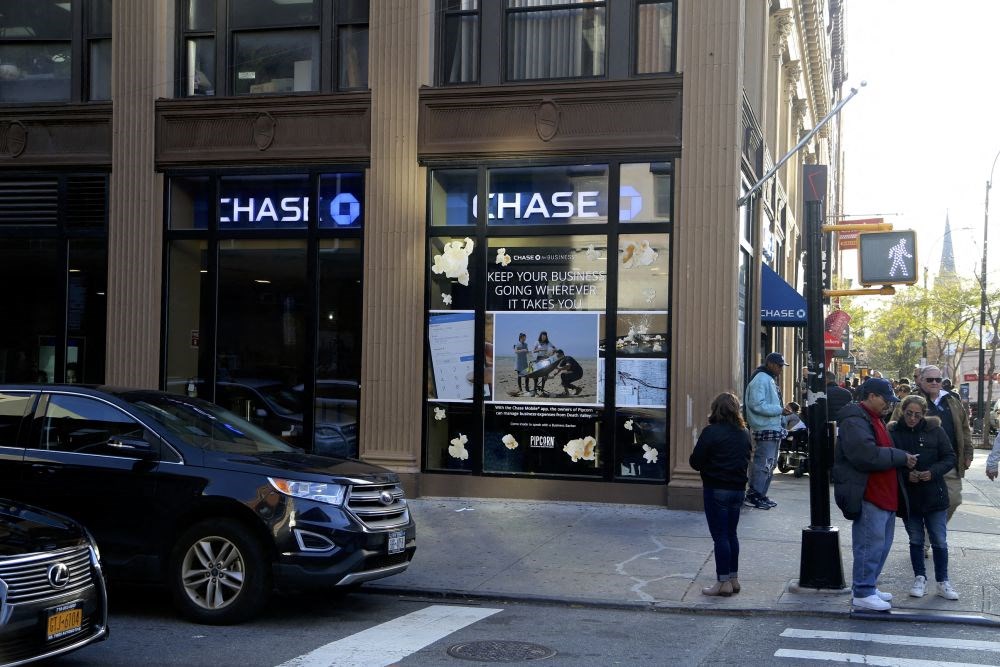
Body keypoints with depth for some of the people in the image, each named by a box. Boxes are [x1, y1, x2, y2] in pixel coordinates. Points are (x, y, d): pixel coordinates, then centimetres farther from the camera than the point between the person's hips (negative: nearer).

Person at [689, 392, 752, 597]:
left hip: (716, 489, -6)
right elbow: (747, 459, 15)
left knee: (720, 536, -1)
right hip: (738, 489, 6)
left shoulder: (711, 432, -14)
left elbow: (695, 461, -13)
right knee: (731, 534, 17)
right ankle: (734, 578, 23)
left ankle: (724, 582, 2)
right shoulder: (744, 433, 5)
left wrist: (707, 466, 7)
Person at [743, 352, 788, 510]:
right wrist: (779, 409, -19)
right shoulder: (760, 380, -14)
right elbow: (757, 405, -22)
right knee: (763, 464, -9)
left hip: (773, 429, 10)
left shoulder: (770, 379, 17)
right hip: (765, 430, -10)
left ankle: (761, 495, 20)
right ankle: (753, 496, -4)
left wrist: (781, 410, 9)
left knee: (770, 464, 14)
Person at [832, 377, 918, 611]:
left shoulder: (873, 418, 20)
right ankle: (863, 593, 1)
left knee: (882, 543, 15)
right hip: (867, 495, -11)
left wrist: (902, 458, 10)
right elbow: (866, 455, -26)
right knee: (870, 544, -7)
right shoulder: (854, 420, -15)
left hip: (884, 494, 11)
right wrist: (901, 457, -18)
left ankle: (868, 586, 26)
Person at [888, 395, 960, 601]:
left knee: (940, 541, 3)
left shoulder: (935, 430, -2)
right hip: (908, 498, 0)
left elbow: (950, 458, 0)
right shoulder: (893, 432, -4)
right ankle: (920, 579, 25)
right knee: (915, 541, 12)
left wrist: (933, 472, -17)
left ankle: (942, 582, 15)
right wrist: (906, 474, -18)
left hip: (934, 496, 0)